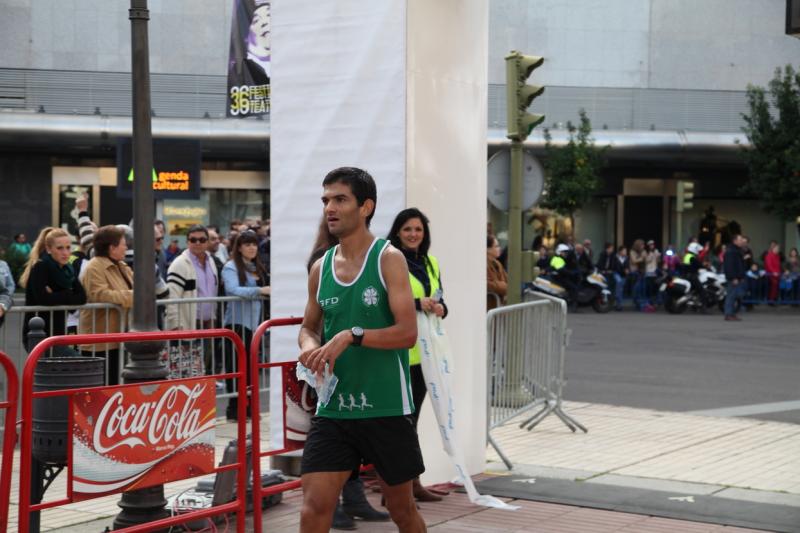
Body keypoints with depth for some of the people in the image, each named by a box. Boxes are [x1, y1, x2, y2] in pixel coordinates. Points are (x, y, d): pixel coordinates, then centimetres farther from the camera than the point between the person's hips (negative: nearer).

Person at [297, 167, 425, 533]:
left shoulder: (388, 259, -7)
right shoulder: (320, 268, 7)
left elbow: (407, 332, -15)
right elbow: (308, 327, 20)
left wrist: (352, 336, -26)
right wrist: (309, 346, -4)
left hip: (386, 407, -3)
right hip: (332, 407, 3)